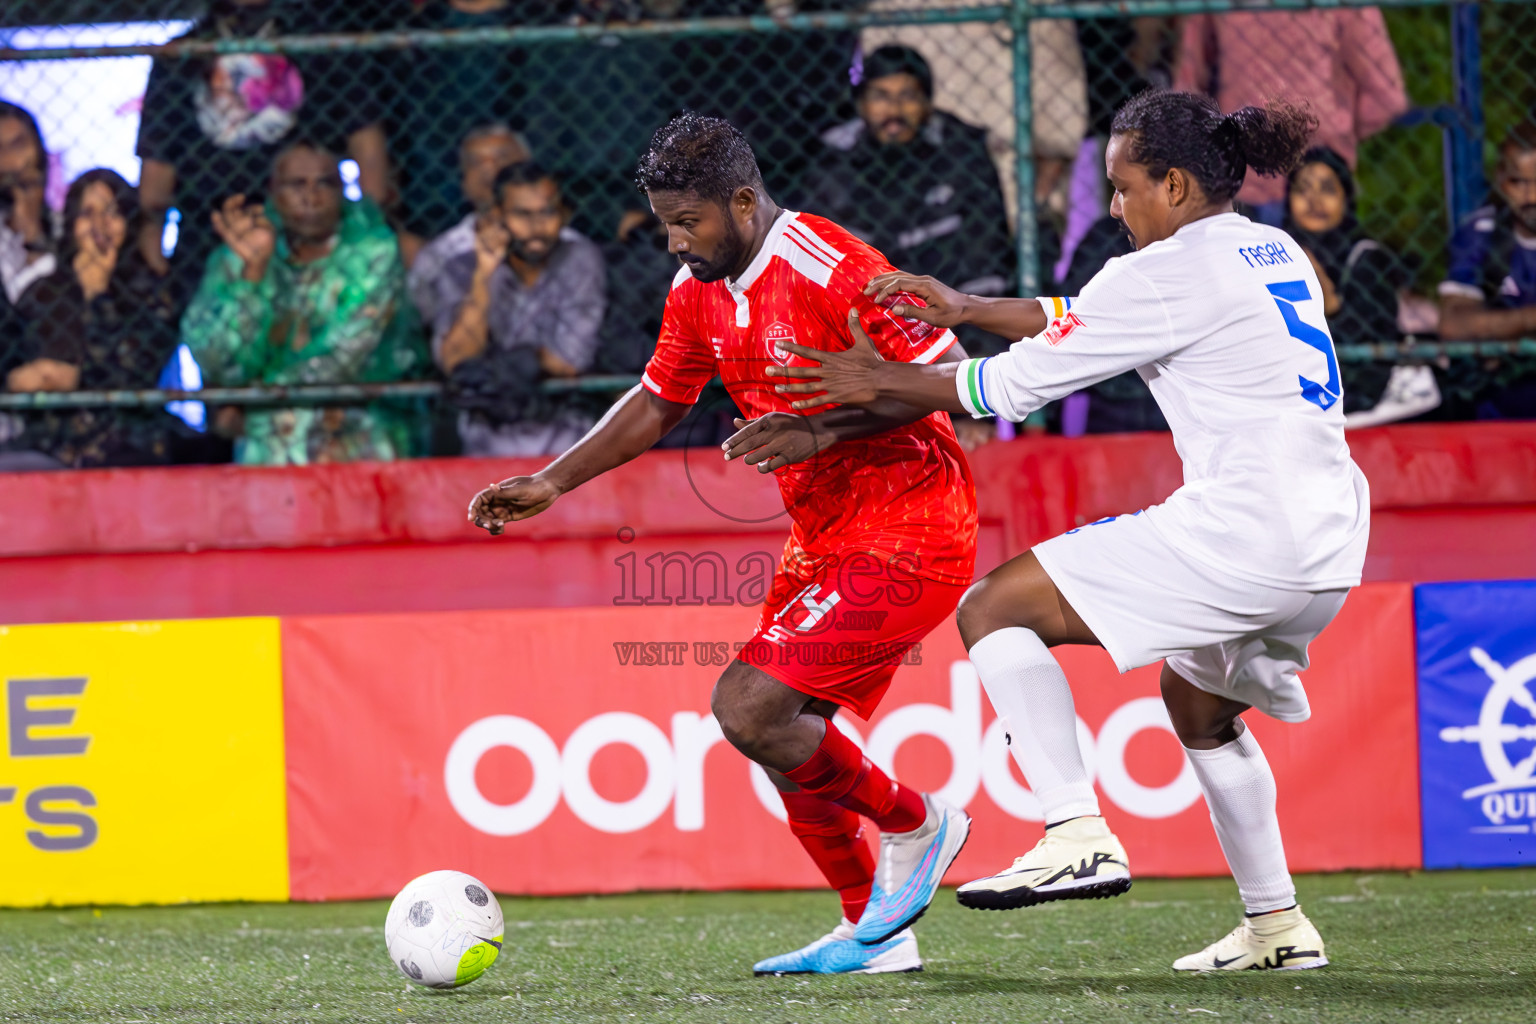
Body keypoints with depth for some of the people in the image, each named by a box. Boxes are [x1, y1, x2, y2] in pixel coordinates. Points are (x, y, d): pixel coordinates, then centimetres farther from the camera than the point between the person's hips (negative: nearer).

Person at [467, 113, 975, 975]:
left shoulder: (829, 267, -20)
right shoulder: (698, 290, 7)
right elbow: (658, 403, 21)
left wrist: (821, 431, -27)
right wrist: (551, 484, 13)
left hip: (905, 531, -9)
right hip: (825, 539, 9)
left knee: (749, 708, -17)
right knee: (787, 738, 8)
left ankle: (917, 825, 1)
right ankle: (873, 933, 20)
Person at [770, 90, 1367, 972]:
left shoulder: (1173, 271, -8)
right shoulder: (1275, 255, 18)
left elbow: (1020, 383, -4)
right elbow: (1088, 318, 28)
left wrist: (880, 382, 7)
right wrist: (966, 309, 26)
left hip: (1245, 527, -9)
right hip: (1330, 545, 9)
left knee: (993, 608, -6)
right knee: (1198, 702, 32)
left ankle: (1078, 835, -17)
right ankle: (1277, 925, 32)